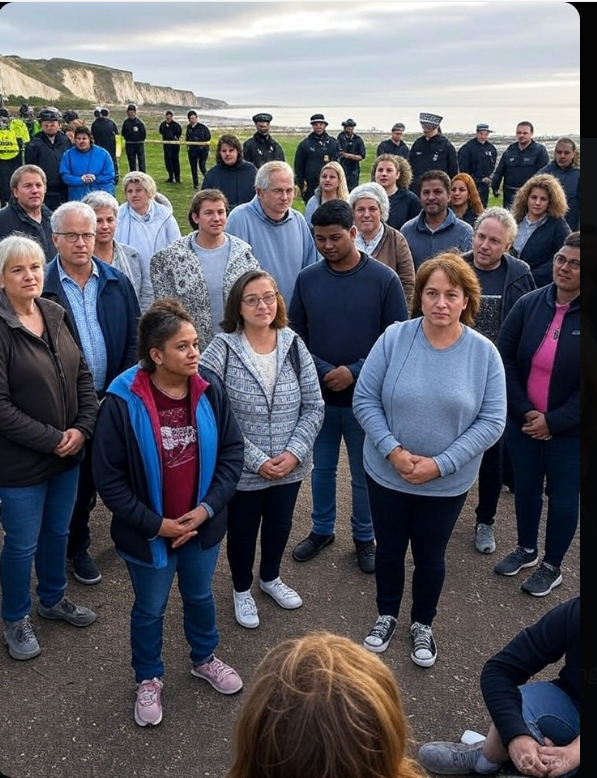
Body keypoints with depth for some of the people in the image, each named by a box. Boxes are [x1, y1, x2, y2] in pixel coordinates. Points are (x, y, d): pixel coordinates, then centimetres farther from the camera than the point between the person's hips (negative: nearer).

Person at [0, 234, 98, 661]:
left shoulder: (55, 314, 2)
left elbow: (83, 374, 6)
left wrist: (82, 427, -8)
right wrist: (52, 439, -17)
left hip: (68, 452, 6)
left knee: (58, 532, 22)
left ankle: (53, 598, 45)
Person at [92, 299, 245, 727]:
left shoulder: (209, 389, -13)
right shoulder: (123, 402, -22)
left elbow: (232, 451, -4)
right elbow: (109, 478, -16)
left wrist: (208, 507, -13)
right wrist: (156, 524, -17)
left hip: (202, 526, 3)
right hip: (149, 533, -3)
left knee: (200, 596, 26)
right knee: (150, 610, 20)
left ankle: (205, 659, 54)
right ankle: (149, 679, 46)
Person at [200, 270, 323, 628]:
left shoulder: (294, 345, -6)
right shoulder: (222, 350, -17)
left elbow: (314, 407, -2)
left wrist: (294, 453, -14)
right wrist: (257, 461, -20)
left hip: (290, 466, 3)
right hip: (242, 470, -3)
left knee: (280, 525, 24)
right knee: (243, 530, 19)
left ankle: (271, 577, 53)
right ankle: (242, 589, 47)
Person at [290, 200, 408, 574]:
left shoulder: (384, 280, -11)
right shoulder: (307, 279, -3)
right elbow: (295, 335, 2)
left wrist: (354, 372, -18)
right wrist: (323, 371, -14)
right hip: (319, 395, 3)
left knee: (364, 473, 13)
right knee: (322, 468, 19)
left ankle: (364, 537, 35)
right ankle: (322, 530, 40)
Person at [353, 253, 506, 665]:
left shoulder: (484, 352, -12)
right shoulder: (394, 338, -13)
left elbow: (492, 422, -10)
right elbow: (365, 400, -9)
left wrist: (440, 464, -17)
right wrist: (393, 451, -20)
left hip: (448, 483, 0)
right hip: (387, 474, 1)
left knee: (430, 556, 18)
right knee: (389, 550, 19)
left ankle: (423, 625, 44)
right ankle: (387, 615, 46)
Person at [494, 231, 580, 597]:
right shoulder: (530, 303, -6)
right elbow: (505, 358, -4)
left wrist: (553, 421, -17)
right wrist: (524, 410, -10)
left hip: (569, 430, -3)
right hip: (523, 421, 3)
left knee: (562, 498, 12)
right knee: (525, 487, 19)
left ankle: (553, 566, 33)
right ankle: (526, 549, 43)